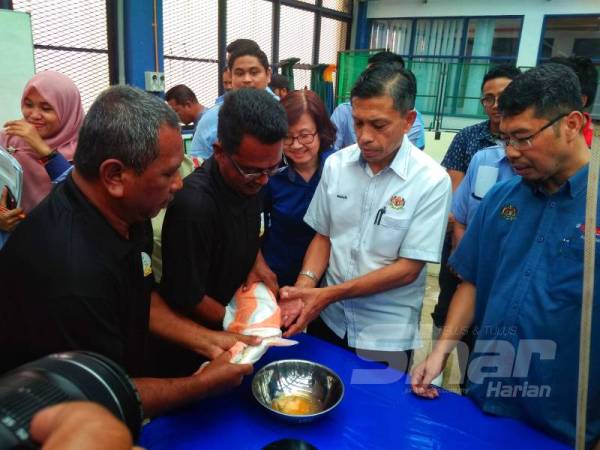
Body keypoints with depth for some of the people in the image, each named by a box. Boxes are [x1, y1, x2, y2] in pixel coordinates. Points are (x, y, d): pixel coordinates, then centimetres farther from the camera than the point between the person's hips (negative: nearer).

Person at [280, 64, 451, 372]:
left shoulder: (431, 181, -17)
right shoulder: (336, 164, -5)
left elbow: (408, 268, -17)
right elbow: (323, 235, 3)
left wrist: (329, 294, -22)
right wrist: (305, 287, -15)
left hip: (387, 334, -3)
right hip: (329, 319, 4)